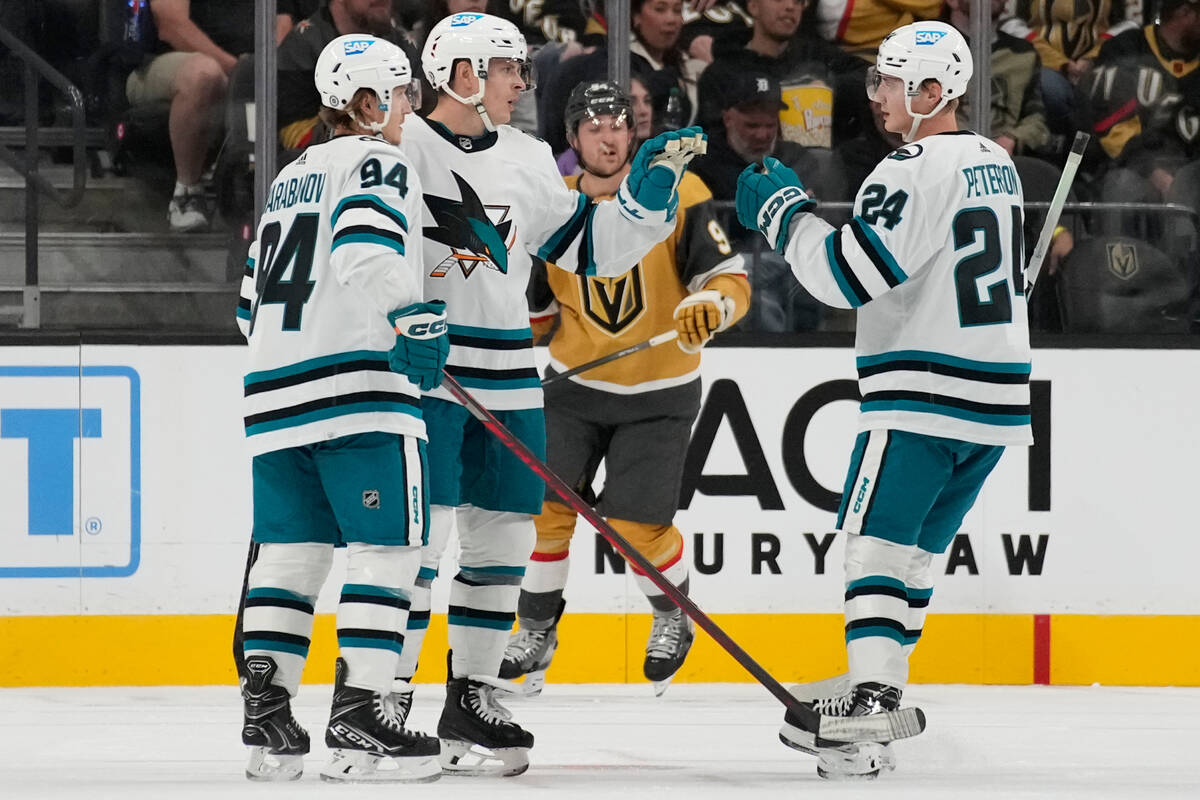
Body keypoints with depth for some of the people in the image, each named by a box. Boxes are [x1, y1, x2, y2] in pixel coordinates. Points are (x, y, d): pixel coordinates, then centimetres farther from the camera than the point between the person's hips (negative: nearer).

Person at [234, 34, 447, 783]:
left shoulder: (290, 178, 24)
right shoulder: (379, 163, -2)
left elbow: (254, 302, 27)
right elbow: (366, 249, -23)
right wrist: (415, 320, -22)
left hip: (276, 387, 8)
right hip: (359, 385, -8)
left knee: (291, 550, 10)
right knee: (388, 549, -5)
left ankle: (266, 716, 6)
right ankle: (360, 720, -11)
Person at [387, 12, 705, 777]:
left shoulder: (527, 160, 12)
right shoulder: (399, 147, -7)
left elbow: (588, 248, 14)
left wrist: (648, 190, 3)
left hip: (505, 379, 7)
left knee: (502, 539, 8)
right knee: (419, 534, -12)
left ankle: (472, 700, 18)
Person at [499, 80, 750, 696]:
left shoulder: (676, 194, -13)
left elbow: (732, 280, -15)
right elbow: (533, 311, 10)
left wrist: (711, 306, -35)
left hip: (658, 395, -3)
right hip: (574, 387, 3)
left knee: (637, 527, -8)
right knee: (544, 505, -7)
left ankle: (673, 620, 20)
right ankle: (536, 631, 13)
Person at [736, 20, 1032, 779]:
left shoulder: (916, 171, -15)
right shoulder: (996, 163, 14)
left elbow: (849, 273, -20)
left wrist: (783, 210, -7)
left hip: (924, 397, -9)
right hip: (997, 394, 9)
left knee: (877, 543, -8)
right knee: (914, 553, 14)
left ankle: (870, 711, -17)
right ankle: (871, 700, 18)